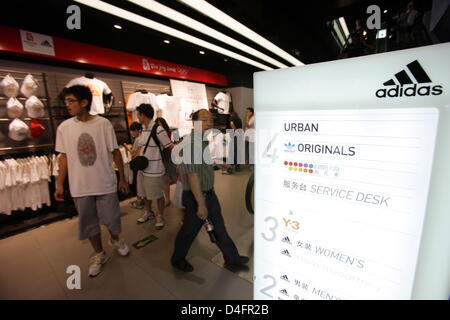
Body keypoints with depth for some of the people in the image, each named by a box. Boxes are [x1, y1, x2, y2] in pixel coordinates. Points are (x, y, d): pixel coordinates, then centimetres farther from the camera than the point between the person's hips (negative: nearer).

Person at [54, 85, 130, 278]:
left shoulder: (103, 124, -8)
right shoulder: (64, 128, -1)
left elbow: (115, 152, -4)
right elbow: (64, 157, 6)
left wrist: (122, 178, -1)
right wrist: (60, 184, 5)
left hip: (105, 184, -2)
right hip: (80, 187, 3)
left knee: (112, 219, 8)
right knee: (88, 223, 14)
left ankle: (115, 240, 41)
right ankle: (99, 255, 36)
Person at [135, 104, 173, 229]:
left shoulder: (158, 130, -17)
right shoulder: (142, 130, 8)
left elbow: (170, 147, -14)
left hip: (154, 170, -8)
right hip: (142, 168, 8)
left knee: (158, 195, 7)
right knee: (145, 193, 21)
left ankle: (160, 216, 27)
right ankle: (148, 212, 43)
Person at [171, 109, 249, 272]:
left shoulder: (204, 140, 7)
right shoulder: (192, 142, -24)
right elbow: (193, 175, -27)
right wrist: (201, 204, -24)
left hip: (209, 193, 9)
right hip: (196, 197, -9)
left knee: (219, 227, 19)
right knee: (190, 230, 12)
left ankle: (232, 259, 36)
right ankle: (177, 260, 39)